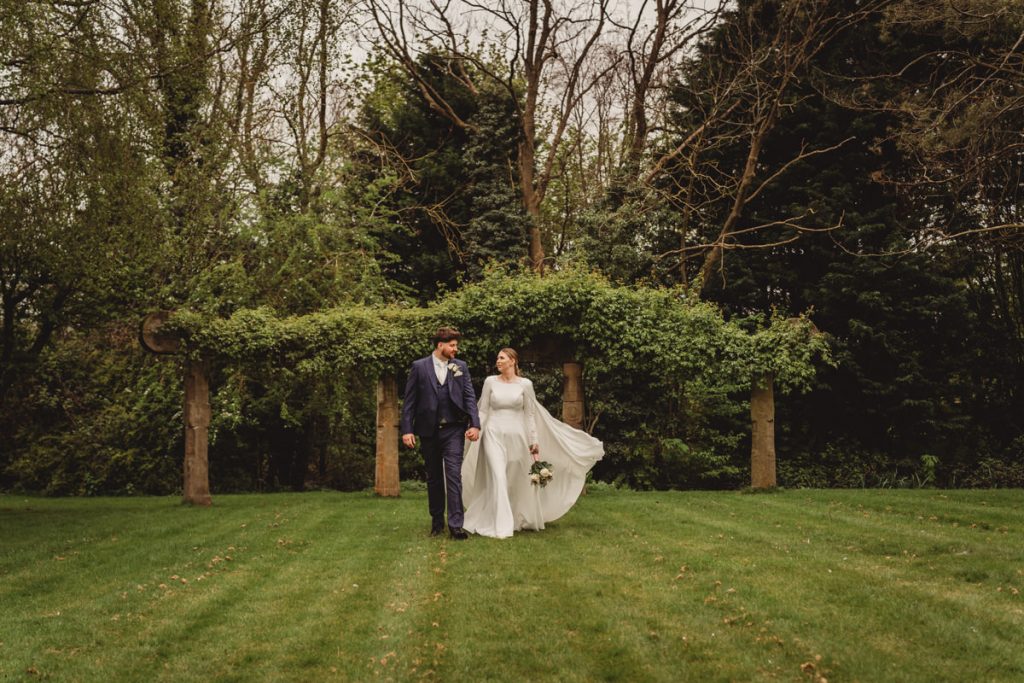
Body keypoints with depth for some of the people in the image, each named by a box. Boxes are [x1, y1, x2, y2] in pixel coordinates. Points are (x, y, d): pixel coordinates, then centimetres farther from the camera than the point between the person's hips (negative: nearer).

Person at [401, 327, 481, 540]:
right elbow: (409, 400, 0)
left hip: (453, 429, 0)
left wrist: (475, 424, -10)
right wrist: (407, 429, -6)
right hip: (428, 430, 0)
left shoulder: (460, 367, 6)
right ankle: (437, 522, 22)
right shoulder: (419, 367, 1)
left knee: (454, 475, -9)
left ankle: (456, 524, -10)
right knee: (434, 478, 10)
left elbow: (469, 396, 2)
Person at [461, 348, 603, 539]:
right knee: (498, 478, -13)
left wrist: (534, 443, 1)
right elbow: (483, 411, 7)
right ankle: (501, 527, -14)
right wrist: (475, 435, -1)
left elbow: (530, 415, 4)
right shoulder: (490, 382, 4)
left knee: (519, 482, 7)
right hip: (494, 435, -1)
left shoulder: (525, 384, 2)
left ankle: (520, 520, 28)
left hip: (517, 437, 1)